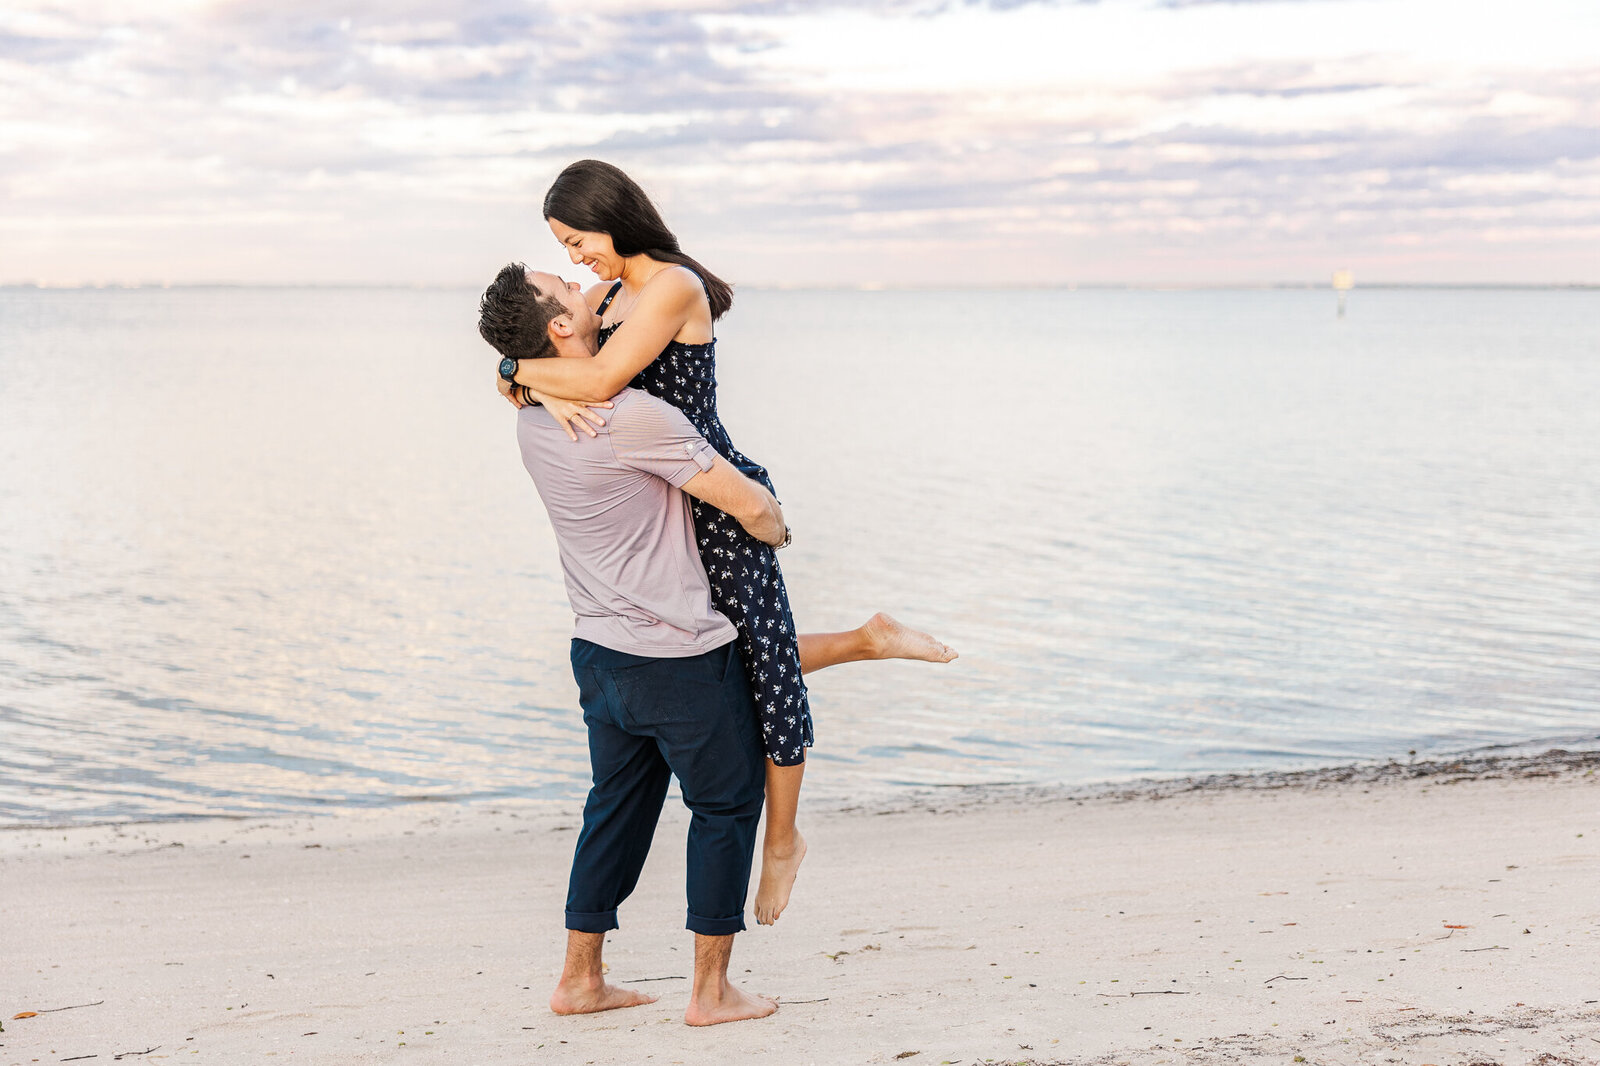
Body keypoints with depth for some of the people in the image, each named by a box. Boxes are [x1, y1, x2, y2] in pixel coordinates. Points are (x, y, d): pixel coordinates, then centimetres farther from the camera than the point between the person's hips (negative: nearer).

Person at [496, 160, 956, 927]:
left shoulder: (673, 286, -16)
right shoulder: (604, 294, 11)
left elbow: (600, 379, -27)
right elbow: (523, 369, 5)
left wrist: (520, 369, -14)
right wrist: (541, 391, -17)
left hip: (719, 500, -10)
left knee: (764, 665, 2)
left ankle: (782, 840, 16)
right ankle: (867, 640, 31)